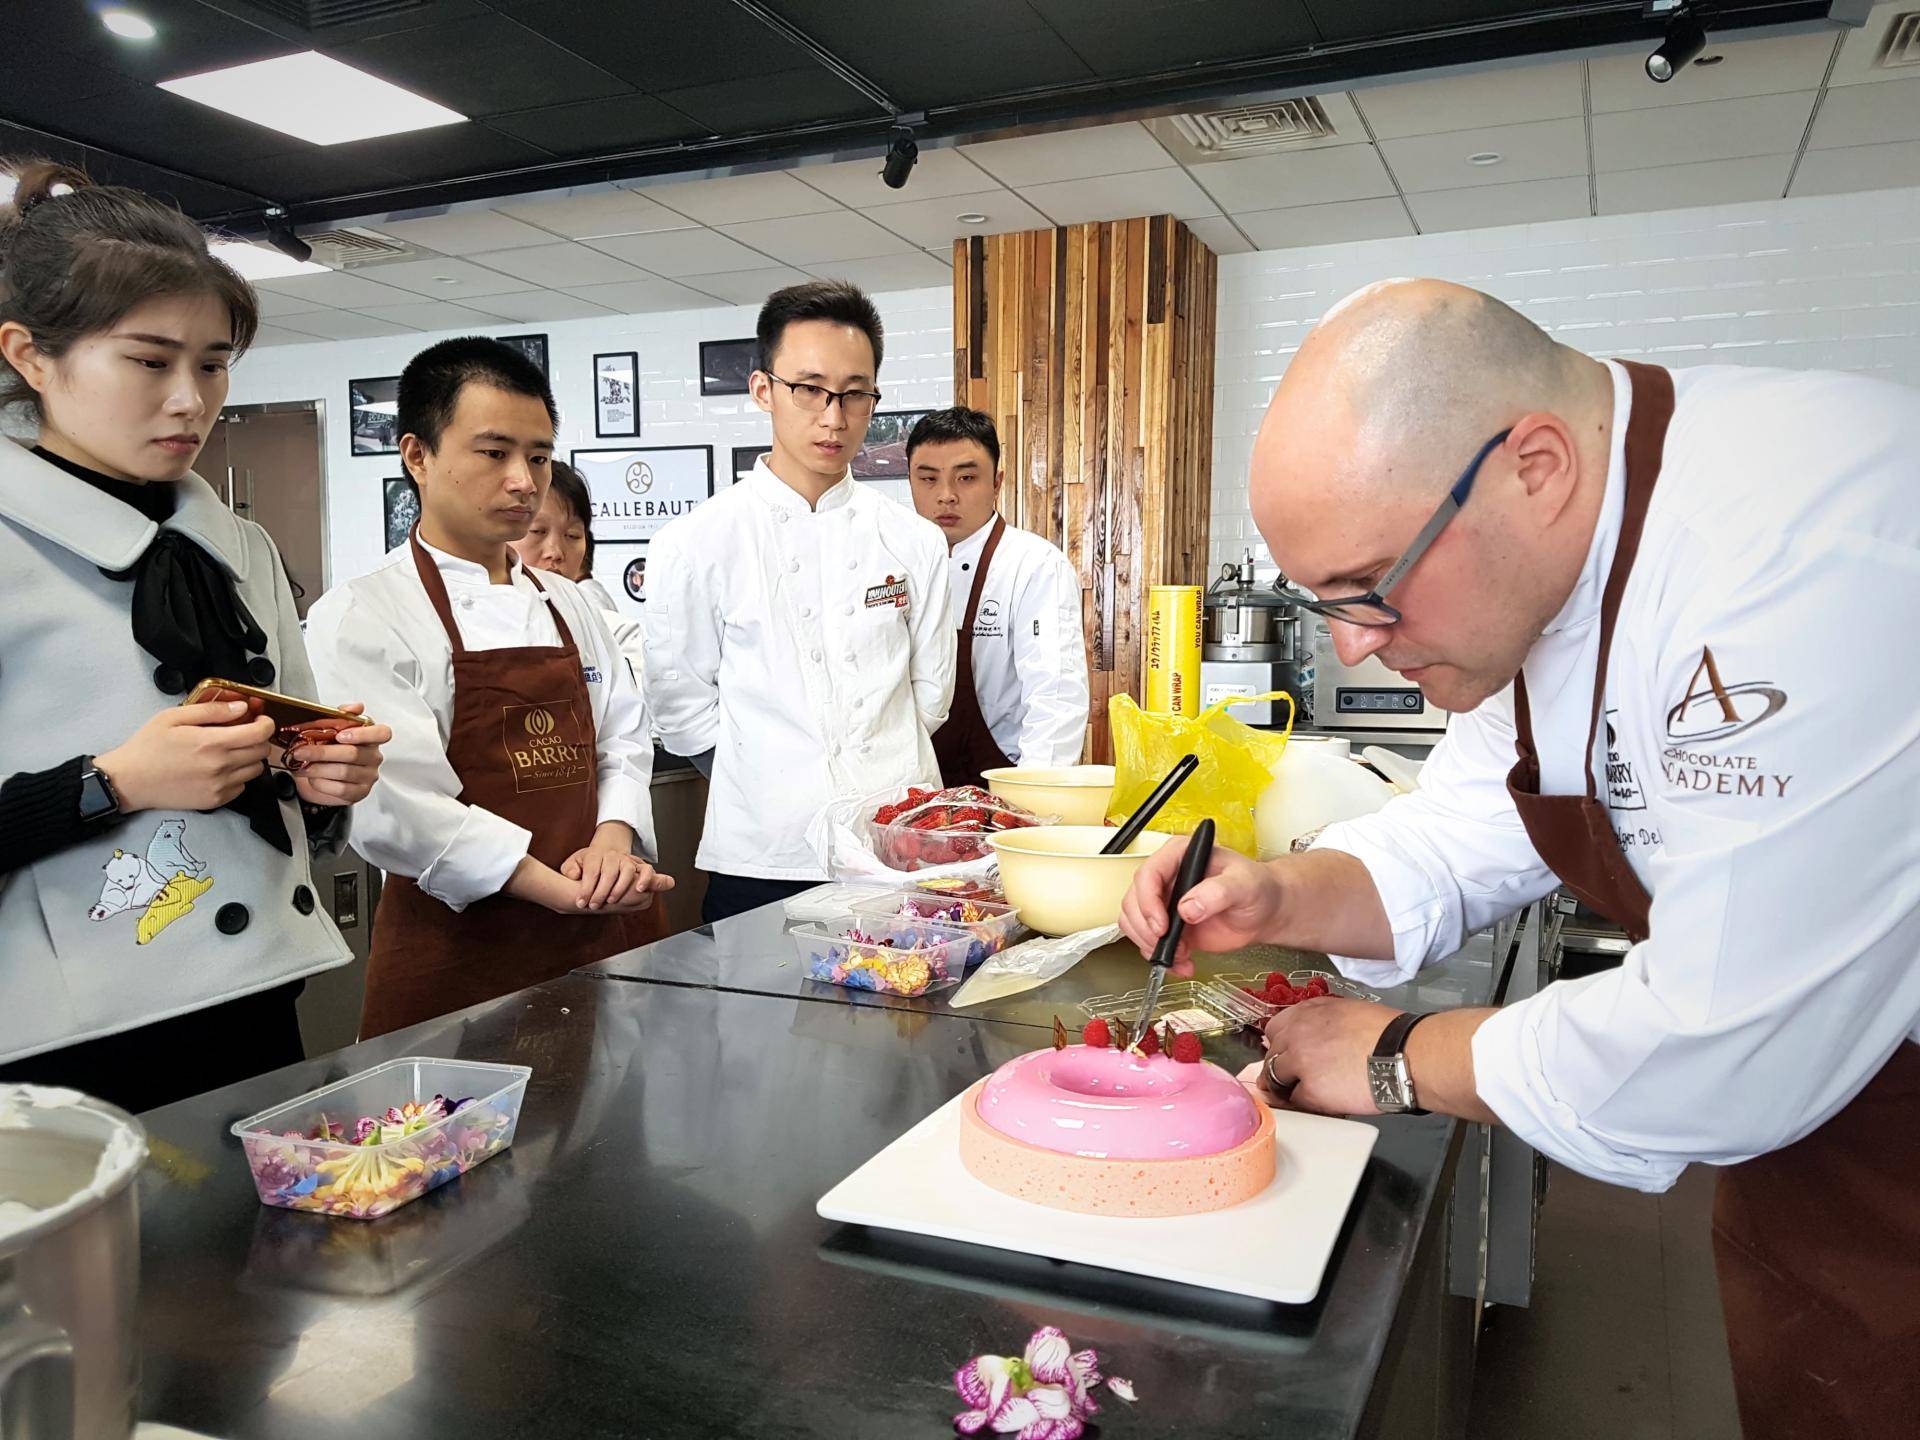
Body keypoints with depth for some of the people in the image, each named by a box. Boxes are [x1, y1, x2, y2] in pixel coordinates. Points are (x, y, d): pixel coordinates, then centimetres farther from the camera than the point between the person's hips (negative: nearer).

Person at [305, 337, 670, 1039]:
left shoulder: (569, 606, 12)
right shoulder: (360, 614, -8)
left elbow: (623, 743, 10)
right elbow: (397, 805, -17)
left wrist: (611, 844, -11)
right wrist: (563, 890, -21)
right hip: (457, 950, -5)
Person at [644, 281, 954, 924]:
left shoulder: (914, 543, 5)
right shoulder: (696, 544, -3)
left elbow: (929, 694, 12)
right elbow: (681, 707, 1)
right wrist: (770, 778, 2)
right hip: (764, 859, -2)